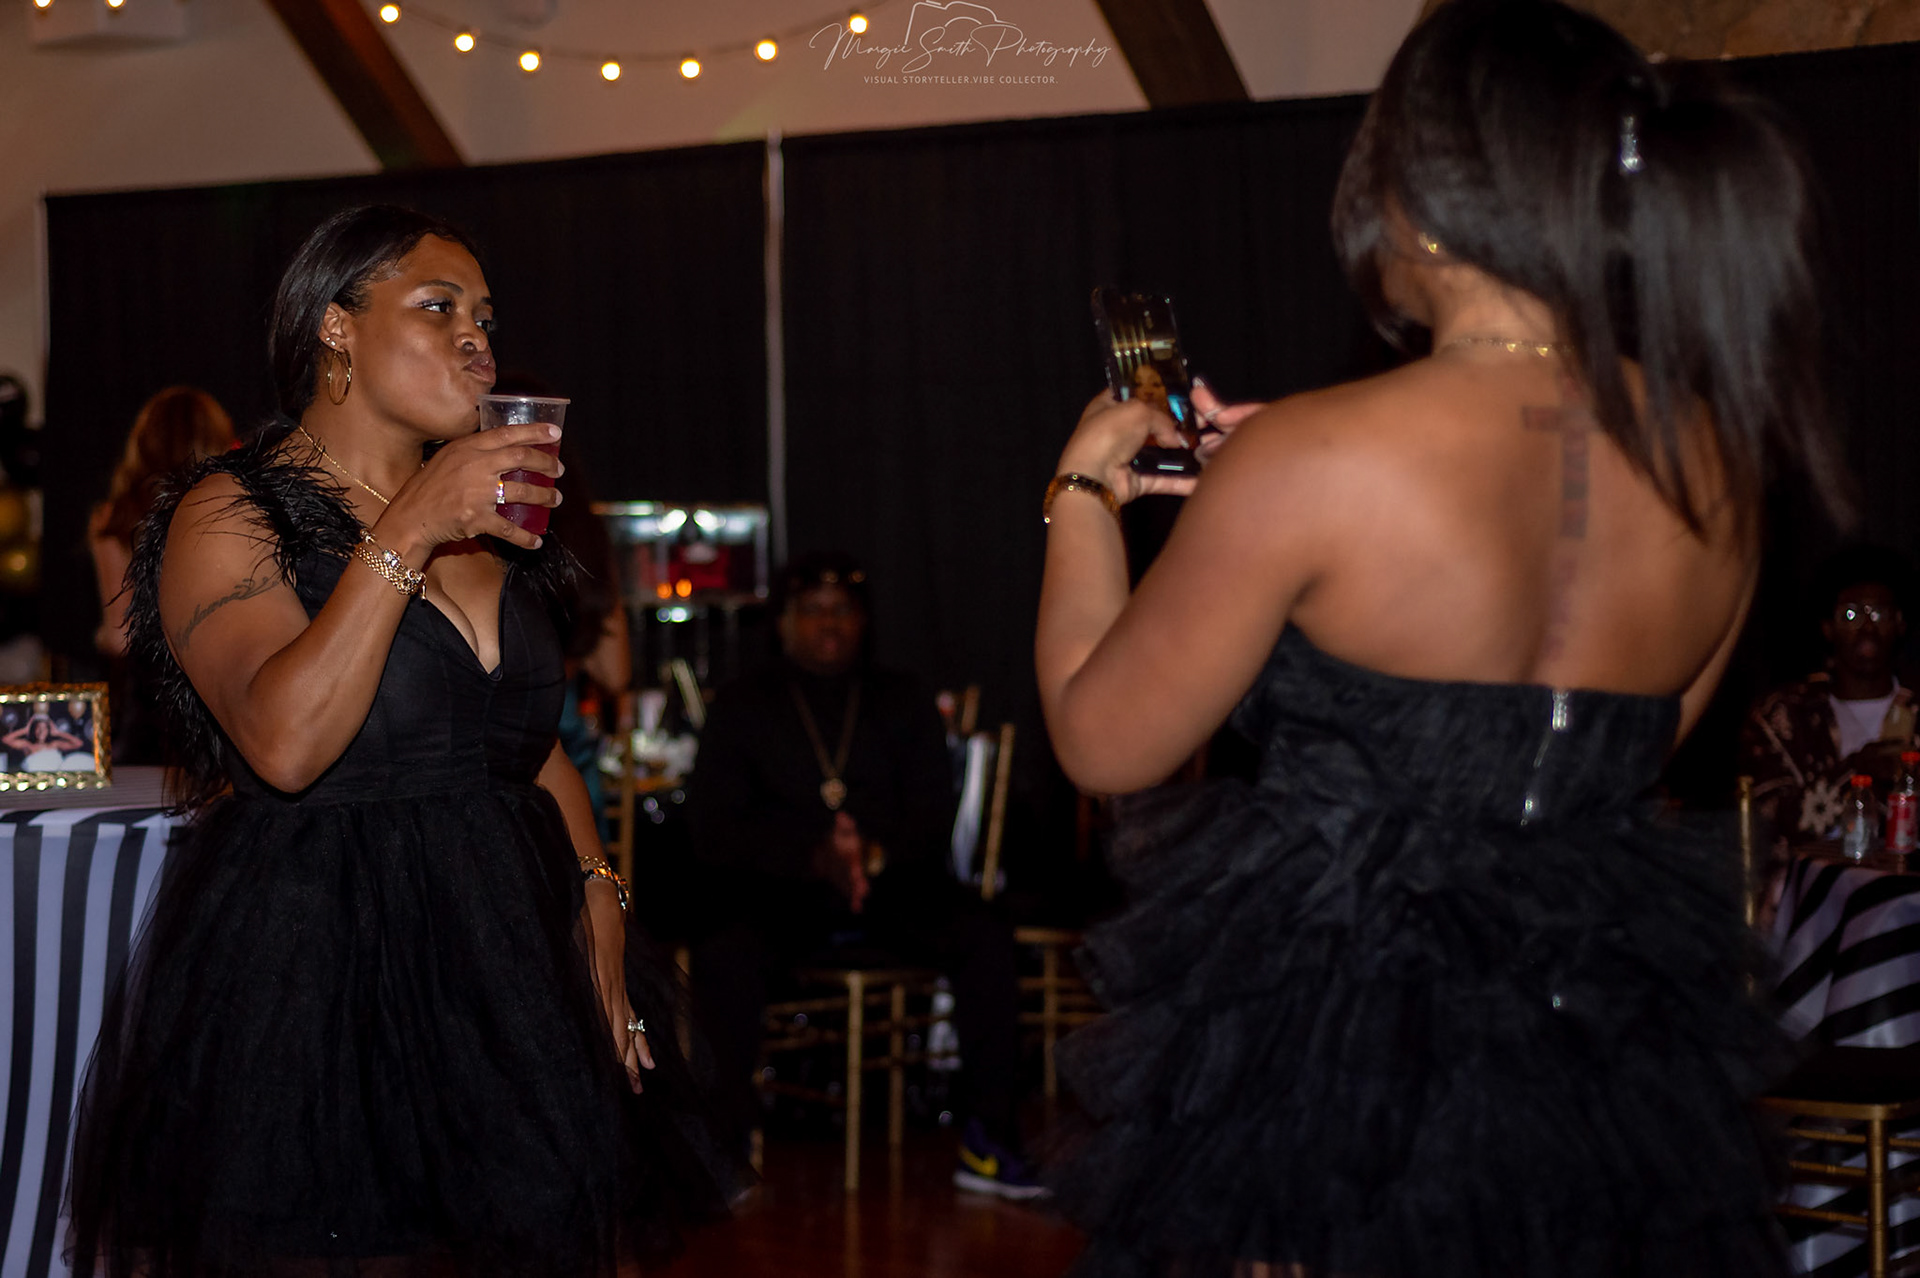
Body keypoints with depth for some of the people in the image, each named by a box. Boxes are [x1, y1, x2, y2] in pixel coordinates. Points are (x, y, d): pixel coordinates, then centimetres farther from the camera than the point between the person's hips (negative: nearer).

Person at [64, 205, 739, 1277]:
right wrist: (407, 536, -23)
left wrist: (598, 896, 4)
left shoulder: (490, 525, 15)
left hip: (506, 968, 6)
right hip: (315, 978, -6)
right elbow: (285, 743, -23)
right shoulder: (228, 514, -6)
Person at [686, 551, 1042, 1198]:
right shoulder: (741, 706, 11)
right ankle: (732, 1140, -26)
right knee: (723, 953, -35)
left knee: (985, 932, -27)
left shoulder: (903, 701, 16)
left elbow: (933, 821, 6)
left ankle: (988, 1139, -22)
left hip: (893, 887, 2)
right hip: (780, 895, -2)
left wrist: (876, 854, -18)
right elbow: (714, 830, -1)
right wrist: (816, 858, -18)